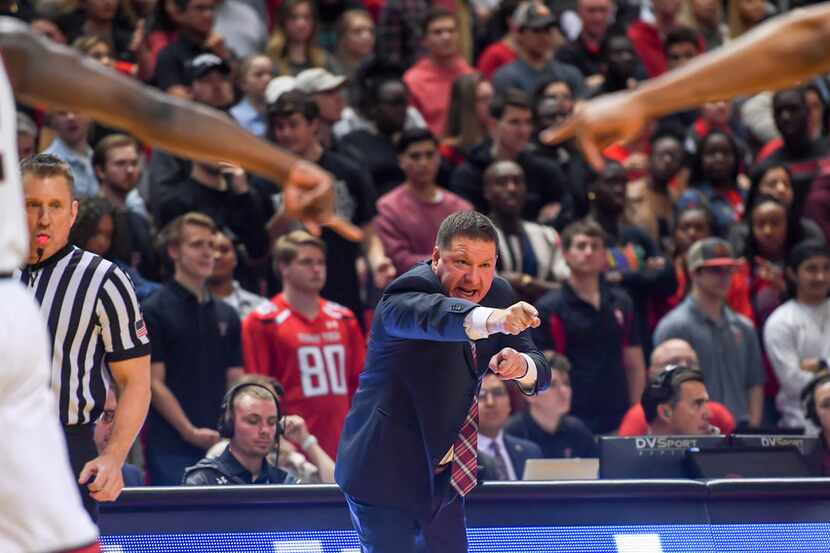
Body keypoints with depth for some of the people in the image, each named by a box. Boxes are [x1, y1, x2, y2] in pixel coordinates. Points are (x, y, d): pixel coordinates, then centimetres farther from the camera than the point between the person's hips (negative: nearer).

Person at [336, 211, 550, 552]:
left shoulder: (498, 295, 0)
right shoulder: (406, 294, -22)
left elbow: (539, 372, -2)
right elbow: (434, 314, -47)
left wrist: (521, 365, -28)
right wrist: (493, 319, -67)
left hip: (443, 474, 7)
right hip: (386, 473, -7)